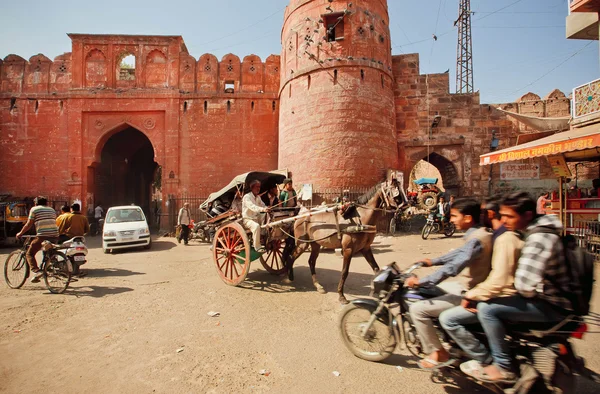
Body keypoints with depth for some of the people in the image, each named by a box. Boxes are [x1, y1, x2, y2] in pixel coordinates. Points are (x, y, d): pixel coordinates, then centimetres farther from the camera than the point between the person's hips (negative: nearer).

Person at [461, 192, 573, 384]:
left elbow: (525, 286, -31)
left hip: (552, 307, -10)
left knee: (486, 308, -21)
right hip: (549, 297, 10)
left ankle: (504, 368, -4)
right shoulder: (536, 231, 6)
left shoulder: (539, 239, -26)